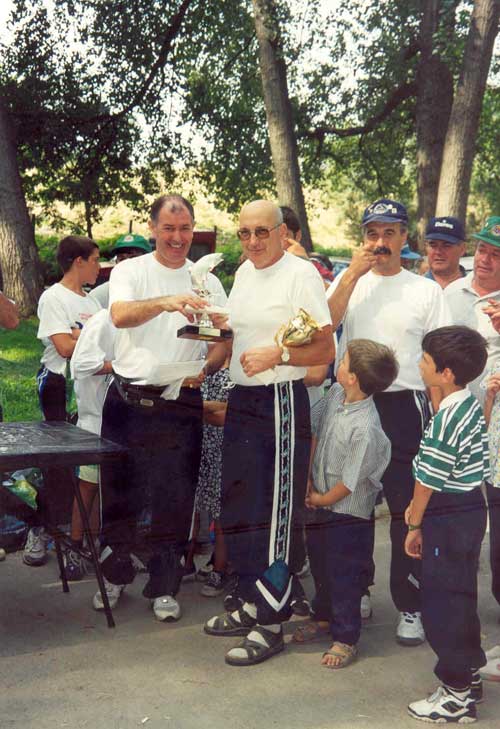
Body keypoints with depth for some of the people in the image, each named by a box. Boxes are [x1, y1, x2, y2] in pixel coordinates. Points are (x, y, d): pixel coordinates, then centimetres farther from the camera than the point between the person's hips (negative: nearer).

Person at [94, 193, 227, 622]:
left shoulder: (207, 281, 7)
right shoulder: (130, 272, 1)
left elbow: (223, 341, 5)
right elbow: (120, 315, -19)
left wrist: (204, 369, -16)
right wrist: (166, 302, -37)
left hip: (180, 403, 1)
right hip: (127, 399, 0)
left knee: (175, 502, 4)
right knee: (119, 494, 10)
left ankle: (164, 587, 17)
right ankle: (116, 575, 29)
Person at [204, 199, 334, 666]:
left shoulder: (301, 274, -10)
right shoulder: (243, 272, 14)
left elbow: (326, 350, -12)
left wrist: (276, 355, -22)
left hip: (281, 402, -9)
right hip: (241, 400, 9)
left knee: (275, 514, -5)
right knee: (236, 509, 14)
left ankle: (271, 623, 4)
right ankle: (252, 603, 29)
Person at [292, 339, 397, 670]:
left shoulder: (365, 429, -31)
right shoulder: (335, 393, -8)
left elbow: (349, 483, -23)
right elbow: (313, 432, 5)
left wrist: (321, 499, -8)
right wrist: (306, 480, 2)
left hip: (348, 511, -8)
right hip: (318, 501, 8)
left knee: (345, 575, 6)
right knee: (319, 563, 24)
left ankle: (346, 639, 23)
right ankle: (324, 617, 46)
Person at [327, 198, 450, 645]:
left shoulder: (426, 290, 3)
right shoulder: (348, 282, 8)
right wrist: (353, 272, -12)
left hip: (405, 406, -2)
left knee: (408, 510, -2)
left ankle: (410, 606, 10)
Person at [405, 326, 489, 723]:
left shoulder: (445, 419, -24)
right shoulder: (472, 404, 5)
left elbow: (429, 481, -18)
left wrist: (414, 526, -7)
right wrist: (419, 507, 14)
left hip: (448, 520, -10)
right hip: (471, 509, 10)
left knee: (442, 604, 0)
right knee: (460, 595, 20)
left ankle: (456, 695, 9)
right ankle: (469, 673, 33)